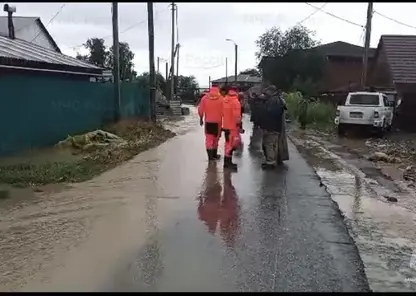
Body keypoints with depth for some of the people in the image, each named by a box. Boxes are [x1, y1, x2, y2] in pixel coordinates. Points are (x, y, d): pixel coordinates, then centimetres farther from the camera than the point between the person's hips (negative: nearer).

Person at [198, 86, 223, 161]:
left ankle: (210, 156, -3)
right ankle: (214, 155, 26)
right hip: (217, 122, 0)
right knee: (216, 138, 16)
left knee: (209, 139, 4)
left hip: (208, 121, 0)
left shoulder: (204, 98, -1)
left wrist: (201, 119, 10)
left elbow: (200, 110, -2)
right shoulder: (221, 98, -4)